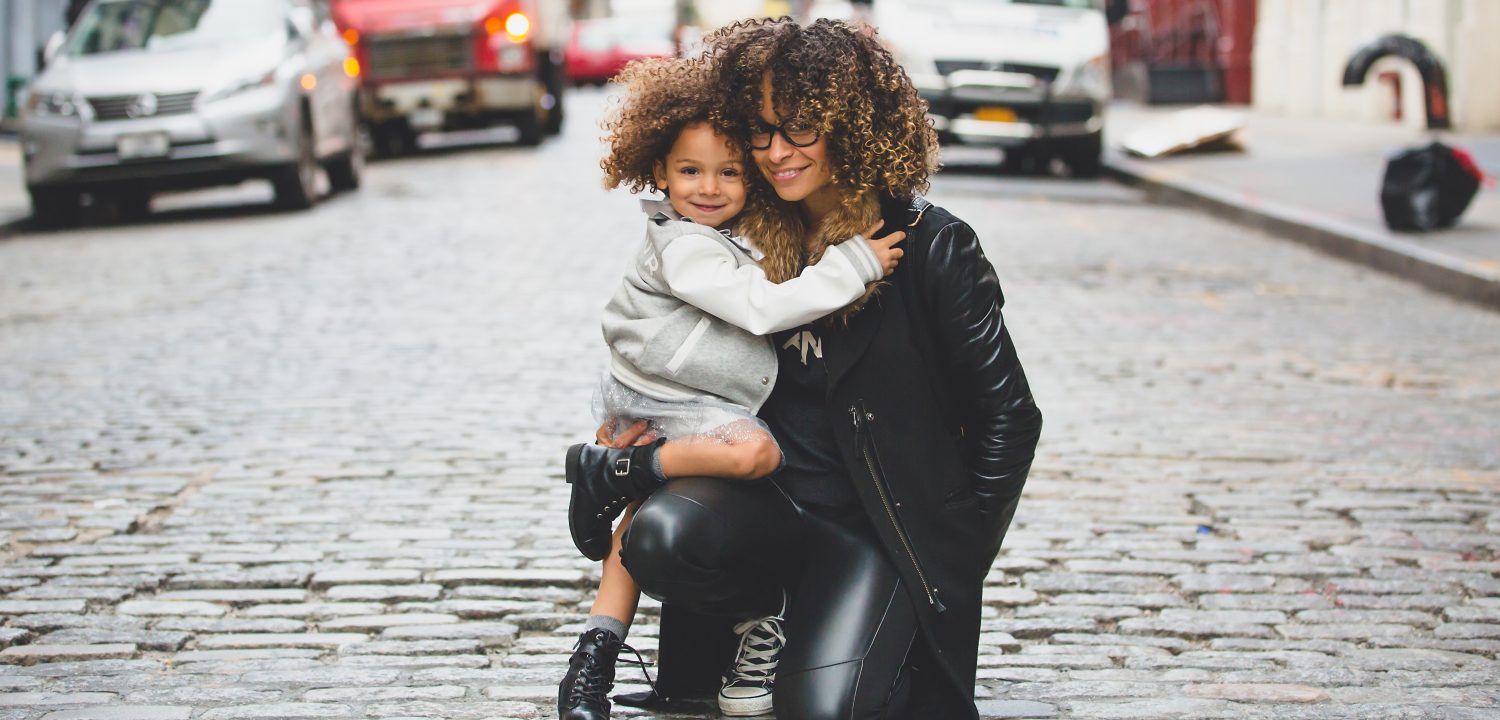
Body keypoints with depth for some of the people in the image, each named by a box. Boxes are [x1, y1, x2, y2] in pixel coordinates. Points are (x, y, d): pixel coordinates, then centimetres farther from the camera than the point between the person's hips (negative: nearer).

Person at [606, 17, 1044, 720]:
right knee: (659, 536, -29)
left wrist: (959, 549, -4)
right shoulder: (748, 237, 5)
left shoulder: (932, 246, -9)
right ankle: (754, 616, 5)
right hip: (767, 496, 4)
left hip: (884, 526, -4)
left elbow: (1008, 417, -4)